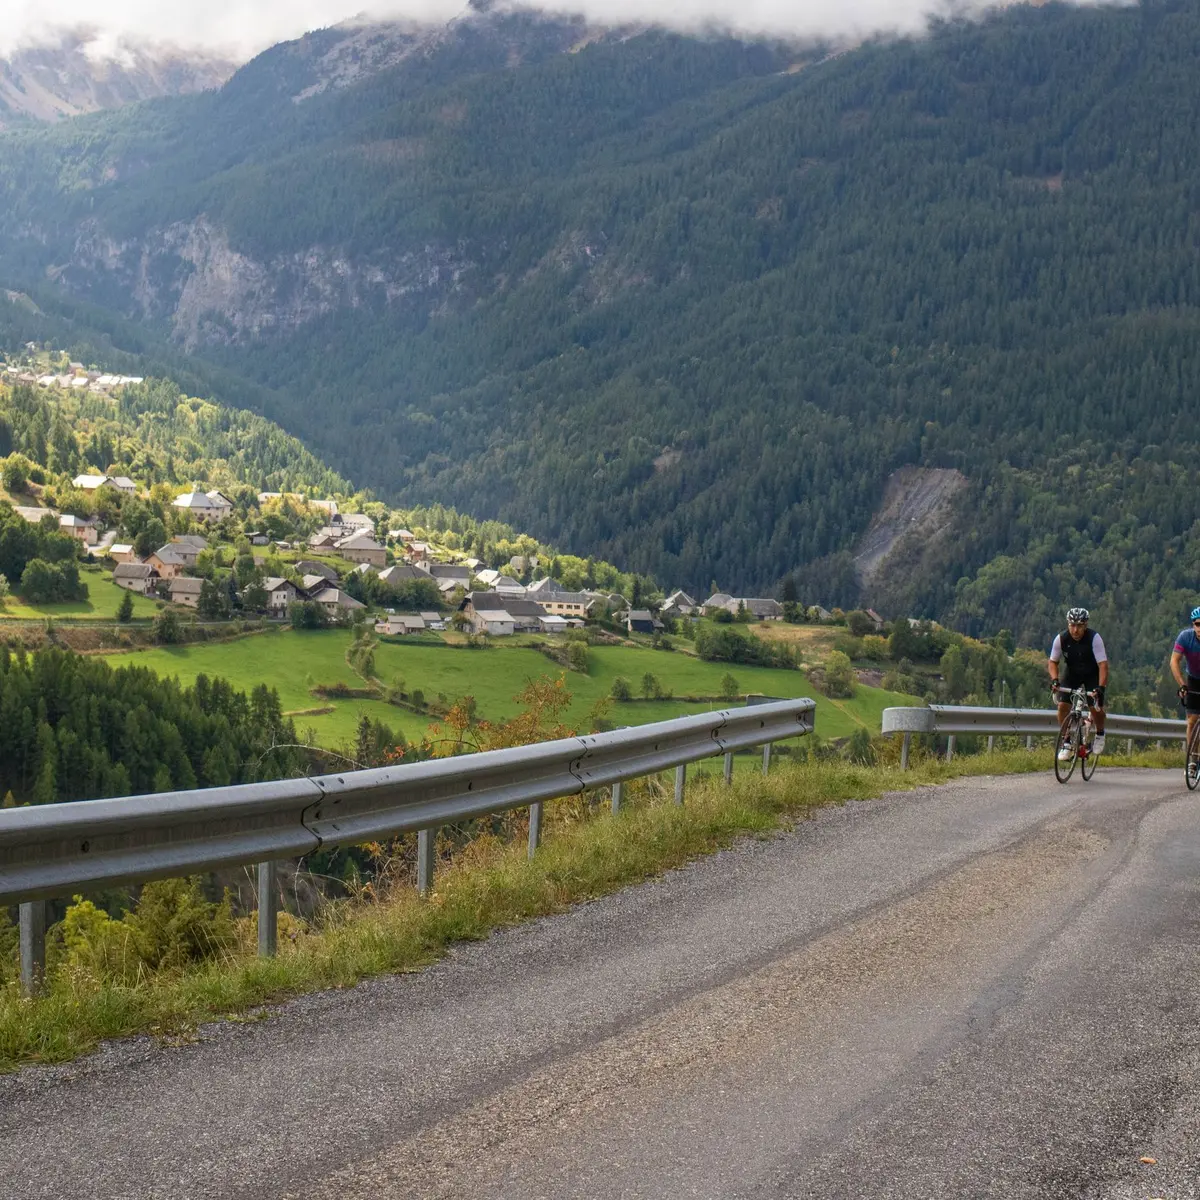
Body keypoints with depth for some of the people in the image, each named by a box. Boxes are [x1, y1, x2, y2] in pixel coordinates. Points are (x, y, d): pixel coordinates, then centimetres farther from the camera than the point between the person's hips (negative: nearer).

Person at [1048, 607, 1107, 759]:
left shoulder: (1094, 638, -29)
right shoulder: (1061, 639, -22)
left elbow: (1103, 665, -33)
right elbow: (1053, 662, -10)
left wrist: (1101, 687, -45)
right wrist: (1054, 679, -28)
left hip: (1092, 674, -2)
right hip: (1071, 673, 2)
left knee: (1096, 707, -18)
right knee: (1063, 705, -15)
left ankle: (1100, 734, 13)